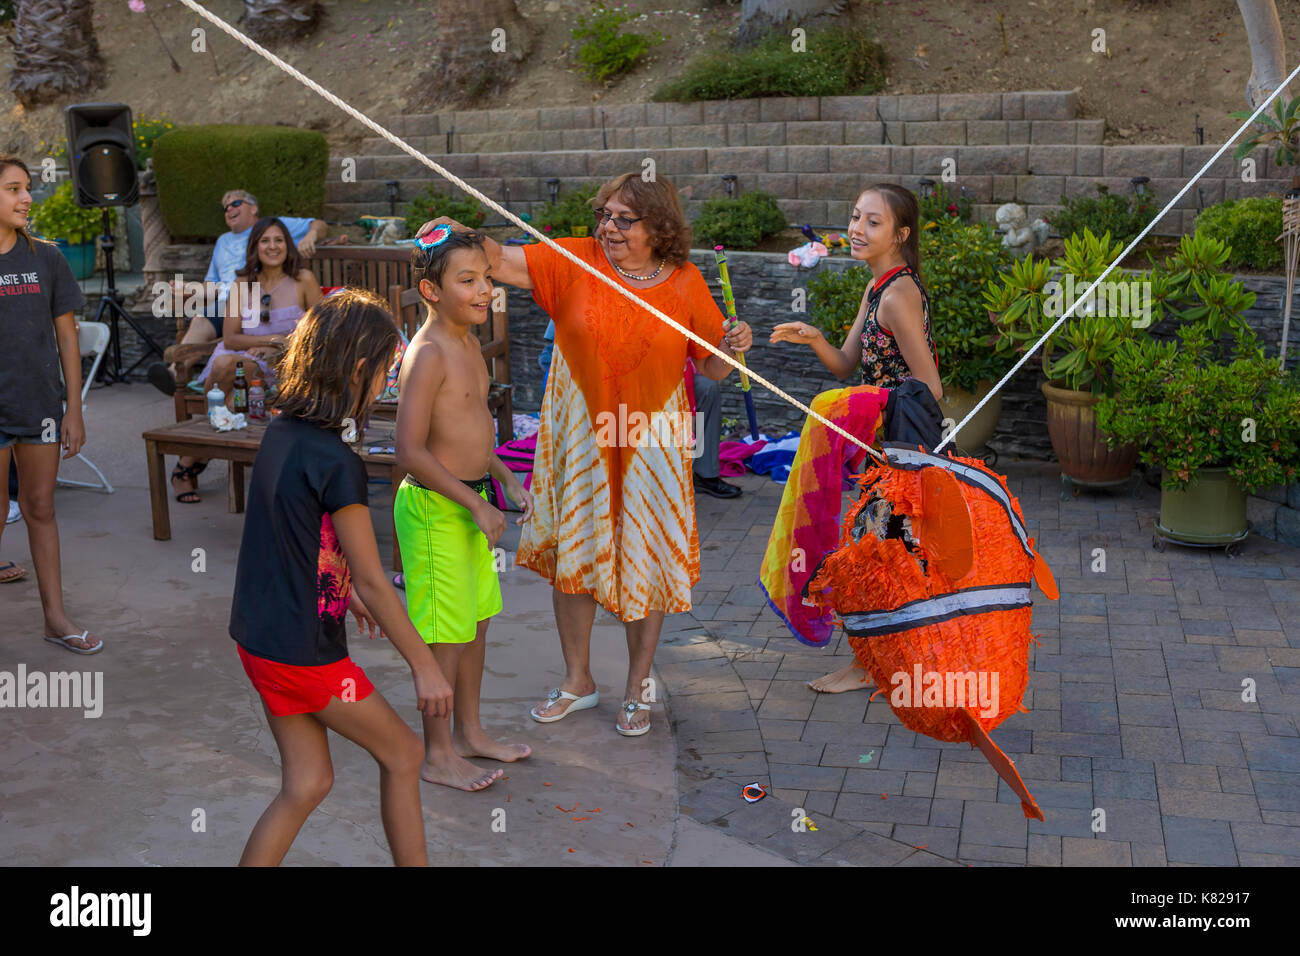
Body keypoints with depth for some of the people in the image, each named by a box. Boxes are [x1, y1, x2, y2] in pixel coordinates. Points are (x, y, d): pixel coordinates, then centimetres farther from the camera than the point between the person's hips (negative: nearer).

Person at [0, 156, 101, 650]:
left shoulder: (45, 258, 3)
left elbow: (67, 336, 5)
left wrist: (74, 410, 3)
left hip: (40, 406, 3)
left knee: (41, 510, 12)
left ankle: (56, 618, 20)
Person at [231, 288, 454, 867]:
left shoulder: (280, 431, 1)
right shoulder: (335, 463, -24)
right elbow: (373, 582, -20)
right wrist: (425, 667, -11)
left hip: (256, 634, 8)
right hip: (303, 651, -8)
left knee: (308, 782, 16)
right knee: (402, 754, 12)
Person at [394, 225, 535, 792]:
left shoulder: (469, 343, 9)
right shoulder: (428, 354, -20)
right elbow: (411, 452, -24)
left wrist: (506, 480, 13)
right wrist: (475, 503, -20)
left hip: (469, 500, 9)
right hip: (435, 507, -9)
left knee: (476, 620, 18)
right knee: (444, 633, 1)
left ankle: (468, 731, 34)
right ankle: (437, 755, 16)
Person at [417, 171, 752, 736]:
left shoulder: (685, 283, -2)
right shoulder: (576, 262, -3)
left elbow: (712, 369, 5)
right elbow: (501, 263, -12)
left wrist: (732, 347, -16)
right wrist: (462, 235, -30)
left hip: (650, 438, -1)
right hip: (580, 432, 1)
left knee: (645, 558, 6)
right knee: (572, 552, 9)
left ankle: (637, 688, 25)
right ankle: (577, 680, 29)